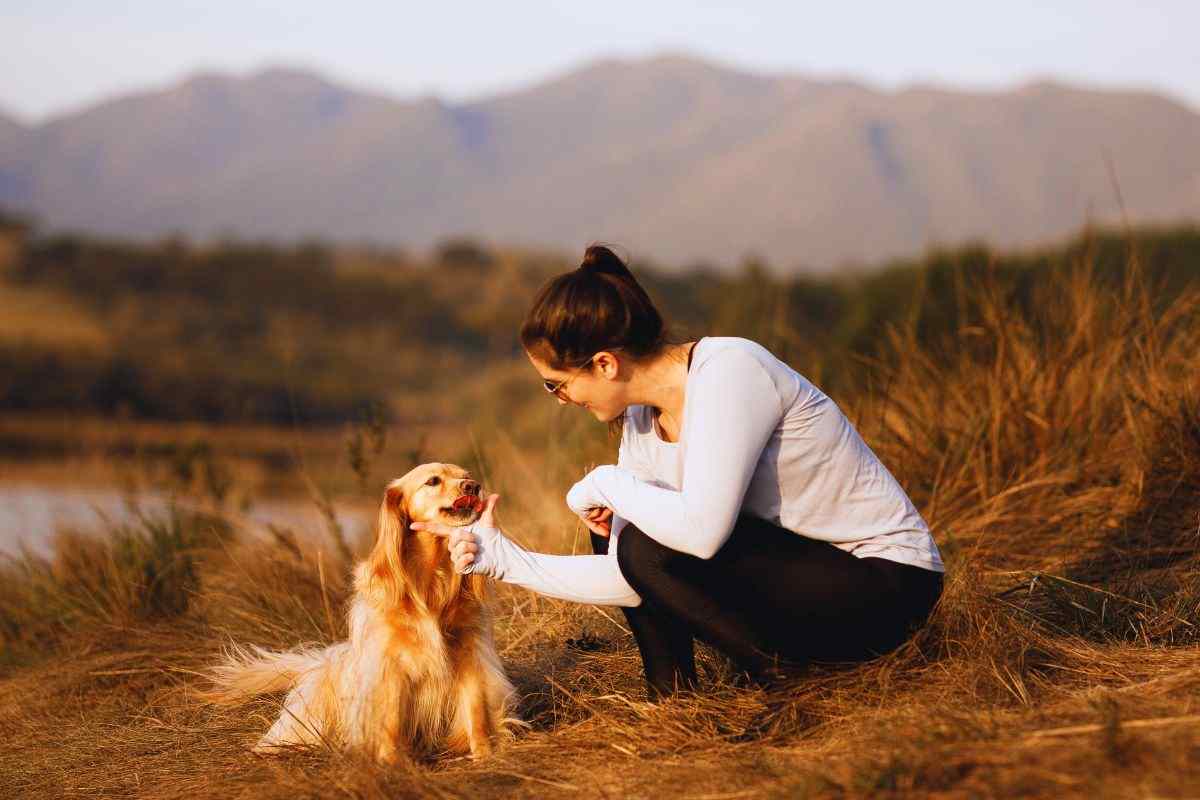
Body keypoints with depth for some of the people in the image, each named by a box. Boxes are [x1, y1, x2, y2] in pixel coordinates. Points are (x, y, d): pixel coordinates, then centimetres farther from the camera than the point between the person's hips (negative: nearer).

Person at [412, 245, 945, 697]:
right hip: (792, 564, 9)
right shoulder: (641, 422, 2)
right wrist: (504, 559, -5)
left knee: (649, 548, -23)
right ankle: (673, 698, 6)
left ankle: (782, 677, -7)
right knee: (612, 528, 5)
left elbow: (699, 530, -34)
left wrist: (607, 484, -18)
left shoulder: (728, 372, -23)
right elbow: (629, 583, -1)